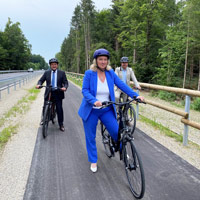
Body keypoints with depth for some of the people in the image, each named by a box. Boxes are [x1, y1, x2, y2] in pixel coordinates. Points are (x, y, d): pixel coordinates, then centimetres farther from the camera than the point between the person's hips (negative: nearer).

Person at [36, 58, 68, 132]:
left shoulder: (62, 73, 4)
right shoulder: (46, 73, 9)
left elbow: (65, 82, -1)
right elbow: (41, 80, 7)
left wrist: (65, 87, -22)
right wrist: (38, 84, -15)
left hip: (58, 93, -1)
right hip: (48, 93, 2)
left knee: (59, 109, 0)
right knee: (45, 107, 4)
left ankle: (61, 125, 14)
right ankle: (43, 118, 35)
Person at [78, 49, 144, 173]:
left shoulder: (111, 73, -1)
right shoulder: (89, 73, -8)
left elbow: (122, 85, -4)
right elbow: (85, 90, -13)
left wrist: (135, 95, -14)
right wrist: (94, 101, -31)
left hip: (107, 110, 2)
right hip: (91, 111, -1)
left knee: (117, 132, -3)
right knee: (90, 137, 9)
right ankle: (93, 161, 31)